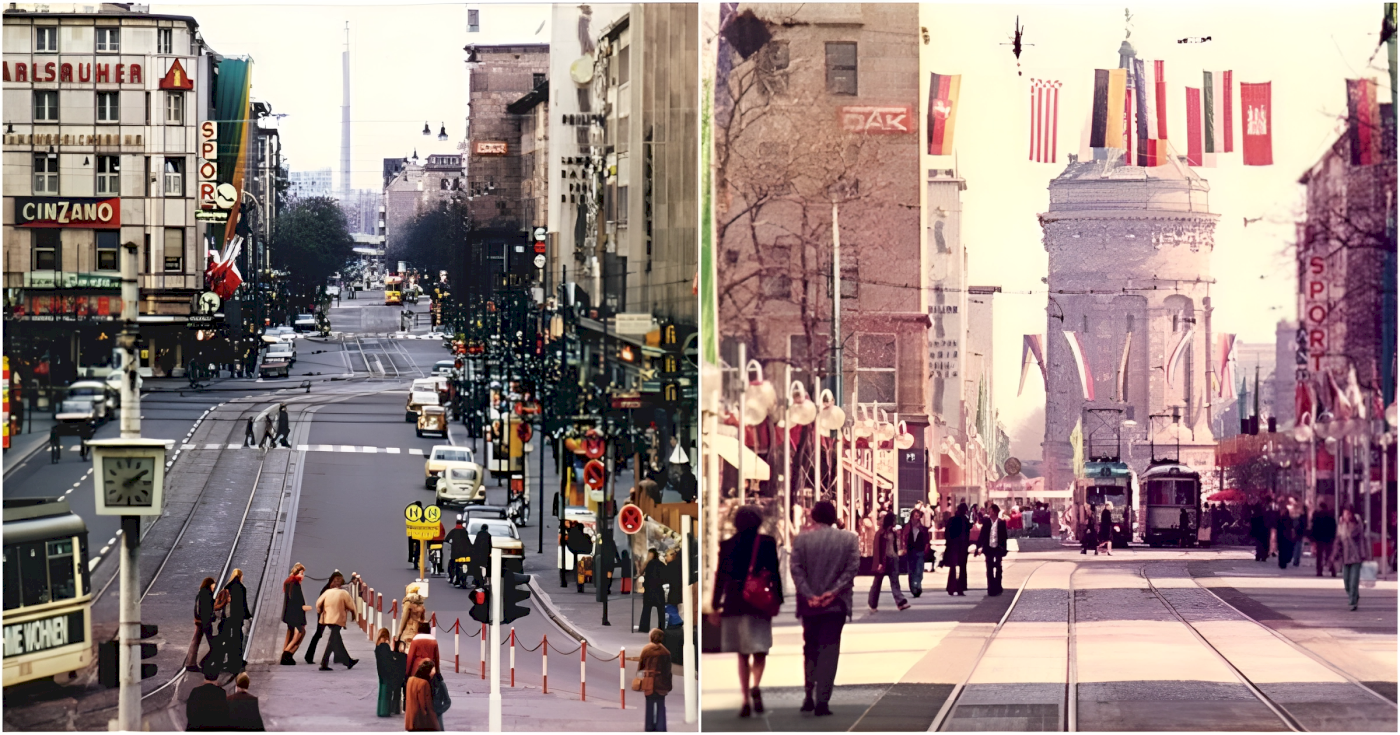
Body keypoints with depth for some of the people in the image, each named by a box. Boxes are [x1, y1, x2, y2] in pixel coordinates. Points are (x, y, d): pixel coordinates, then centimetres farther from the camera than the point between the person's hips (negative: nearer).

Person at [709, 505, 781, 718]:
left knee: (742, 655, 10)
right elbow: (774, 573, -2)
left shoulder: (727, 545, 3)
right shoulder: (767, 543, -2)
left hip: (733, 603, 2)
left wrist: (715, 606, 8)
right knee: (759, 651, 4)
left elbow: (720, 576, 4)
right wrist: (778, 599, 6)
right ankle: (755, 686, -25)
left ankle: (746, 700, 5)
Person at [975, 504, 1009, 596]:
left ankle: (997, 588, 15)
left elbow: (1004, 536, -1)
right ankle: (991, 589, 10)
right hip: (989, 548, 1)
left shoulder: (1001, 522, -5)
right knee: (989, 570, 4)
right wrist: (978, 546, -3)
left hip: (998, 548, -1)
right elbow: (982, 535, 1)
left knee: (998, 569, 5)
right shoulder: (987, 521, -2)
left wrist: (1003, 549, -4)